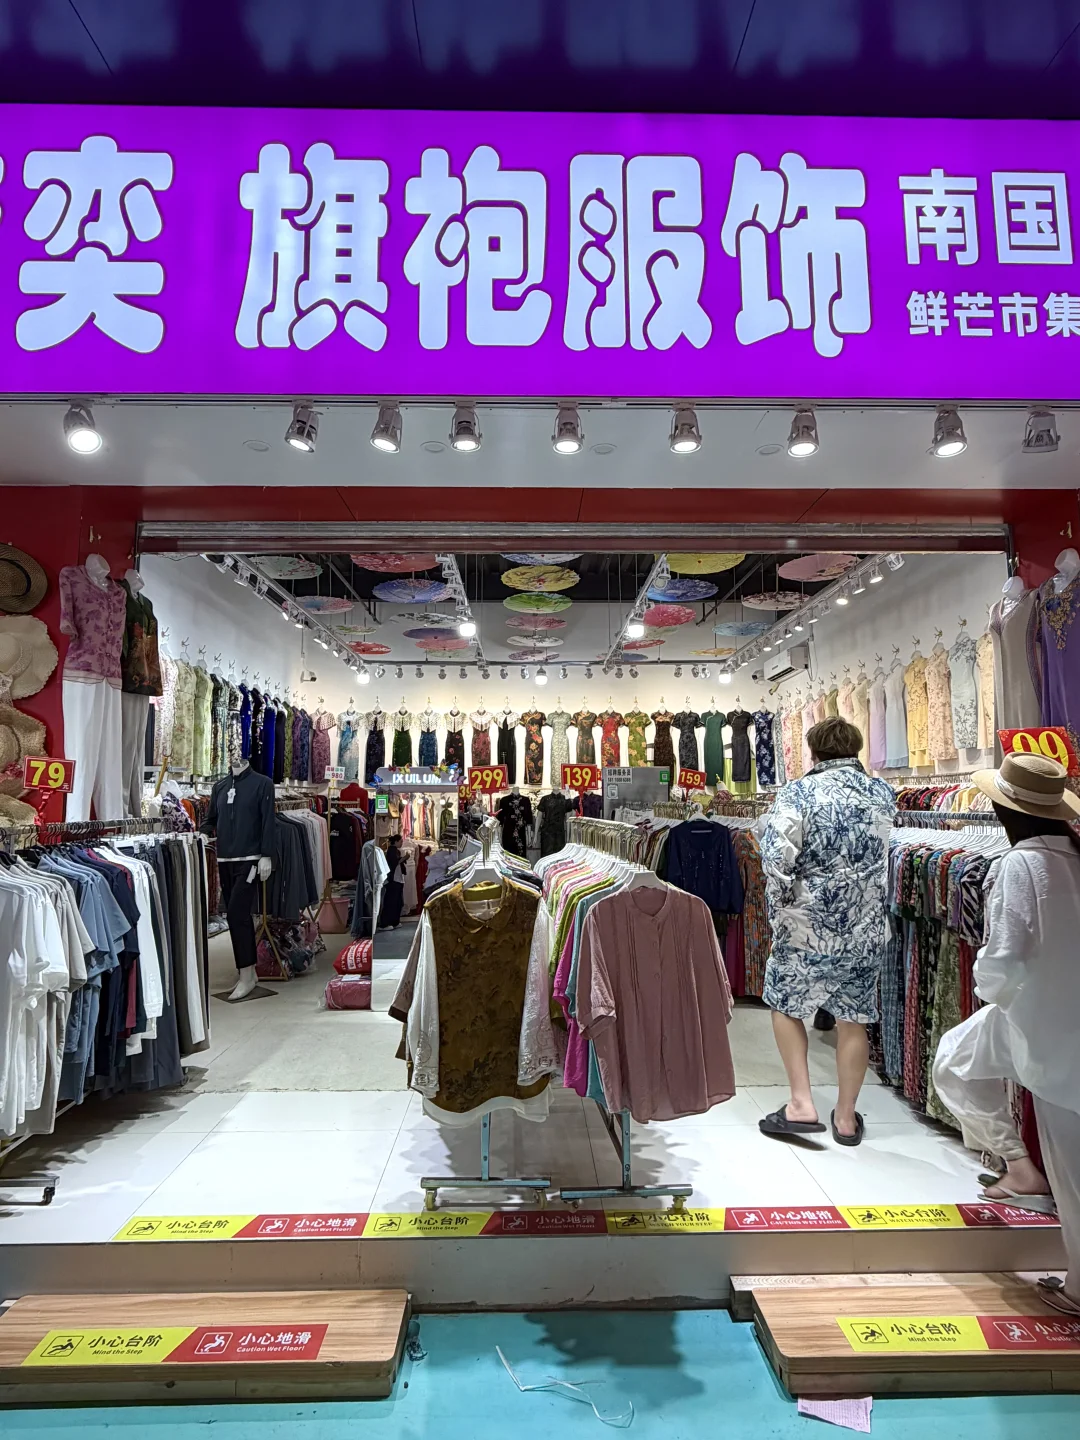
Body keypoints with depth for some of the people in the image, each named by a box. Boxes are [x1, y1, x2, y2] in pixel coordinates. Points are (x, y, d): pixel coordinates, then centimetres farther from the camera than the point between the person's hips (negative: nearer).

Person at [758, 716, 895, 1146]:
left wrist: (784, 904, -8)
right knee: (853, 1019, 15)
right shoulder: (882, 794, 2)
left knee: (786, 1005, 17)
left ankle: (801, 1103, 14)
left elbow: (776, 858, -21)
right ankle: (846, 1116, 27)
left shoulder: (799, 793, -13)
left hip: (809, 926, -4)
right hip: (866, 929, 4)